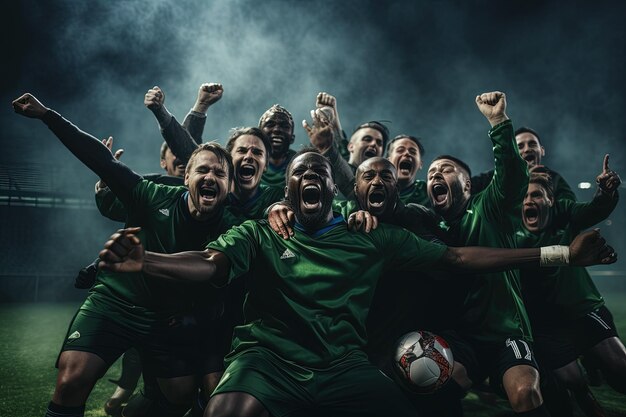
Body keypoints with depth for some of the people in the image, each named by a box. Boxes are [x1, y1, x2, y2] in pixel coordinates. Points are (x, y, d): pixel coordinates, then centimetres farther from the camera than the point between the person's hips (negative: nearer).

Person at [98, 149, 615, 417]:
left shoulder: (374, 238, 12)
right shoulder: (259, 233, 10)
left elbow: (456, 257, 10)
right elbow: (211, 264, -6)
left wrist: (559, 254, 5)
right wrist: (143, 261, -28)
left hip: (344, 367, 3)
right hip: (269, 357, -2)